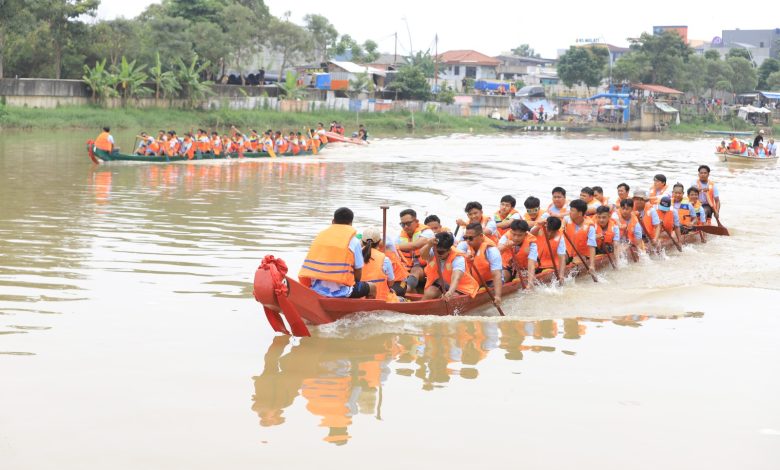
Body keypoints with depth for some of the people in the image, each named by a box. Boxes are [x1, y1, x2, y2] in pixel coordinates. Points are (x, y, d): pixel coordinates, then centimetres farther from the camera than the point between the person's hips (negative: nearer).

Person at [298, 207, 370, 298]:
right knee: (372, 287, 17)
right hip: (339, 292, -5)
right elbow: (358, 275, 0)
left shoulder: (320, 236, 12)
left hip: (315, 290, 5)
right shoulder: (353, 241, -1)